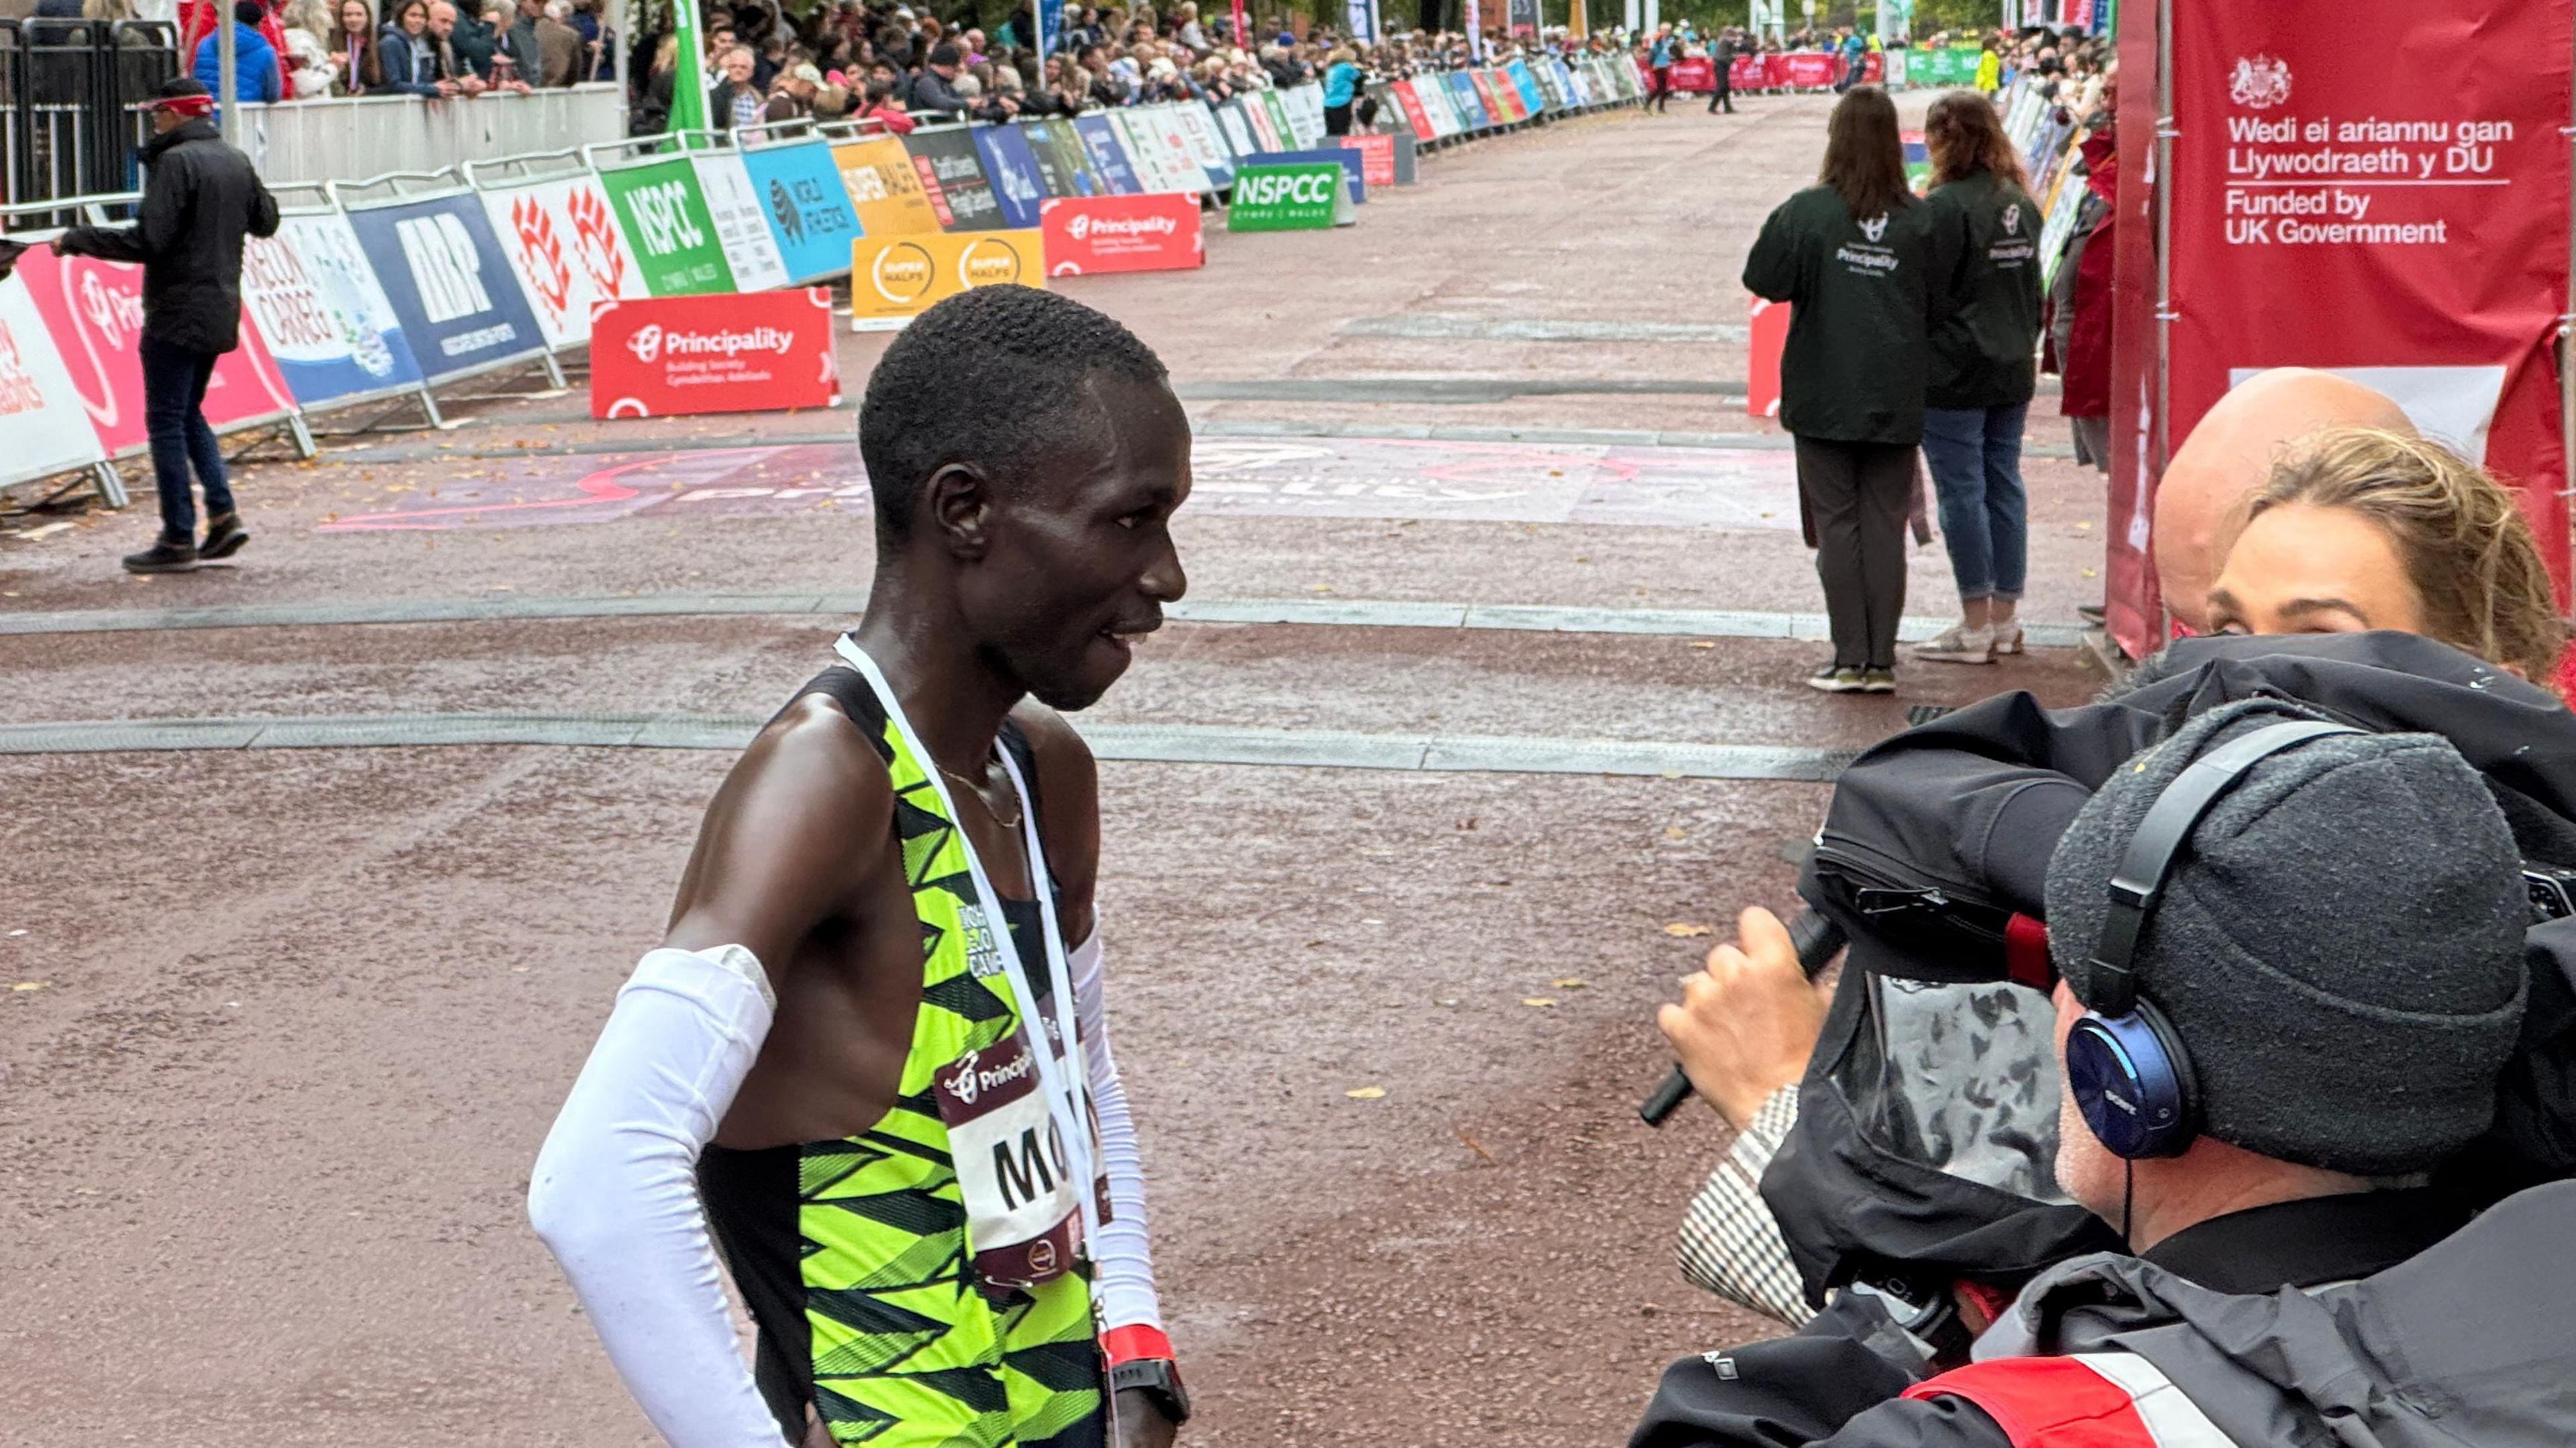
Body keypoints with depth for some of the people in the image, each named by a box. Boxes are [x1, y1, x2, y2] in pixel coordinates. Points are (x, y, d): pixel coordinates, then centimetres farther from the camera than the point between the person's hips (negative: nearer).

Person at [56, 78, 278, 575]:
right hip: (221, 312, 8)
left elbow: (147, 241, -20)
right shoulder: (236, 161, 9)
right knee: (188, 412, 20)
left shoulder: (175, 162, -15)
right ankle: (222, 515, 9)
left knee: (166, 421, -2)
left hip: (177, 315, -8)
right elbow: (266, 222, 21)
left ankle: (178, 540, -1)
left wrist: (75, 239, -11)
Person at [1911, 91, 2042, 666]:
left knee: (1962, 491, -2)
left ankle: (1976, 626, 0)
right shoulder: (2022, 204, 9)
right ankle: (2004, 619, 17)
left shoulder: (1946, 206, -16)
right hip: (2012, 371, 8)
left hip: (1953, 374, -8)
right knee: (2004, 485, 11)